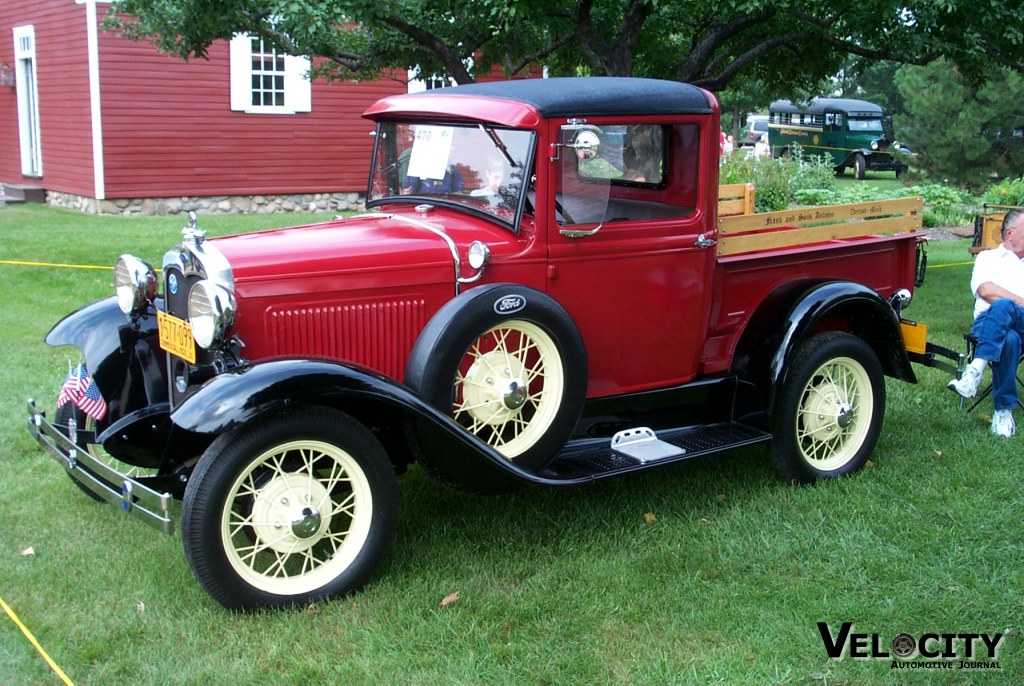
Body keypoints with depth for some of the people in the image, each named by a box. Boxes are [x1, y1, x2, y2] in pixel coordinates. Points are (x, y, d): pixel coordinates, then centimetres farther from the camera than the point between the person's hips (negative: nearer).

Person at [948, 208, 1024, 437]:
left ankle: (975, 370, -46)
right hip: (989, 323, -1)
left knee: (1002, 307, -37)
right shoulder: (989, 257, 23)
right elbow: (985, 290, 1)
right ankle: (1004, 411, -35)